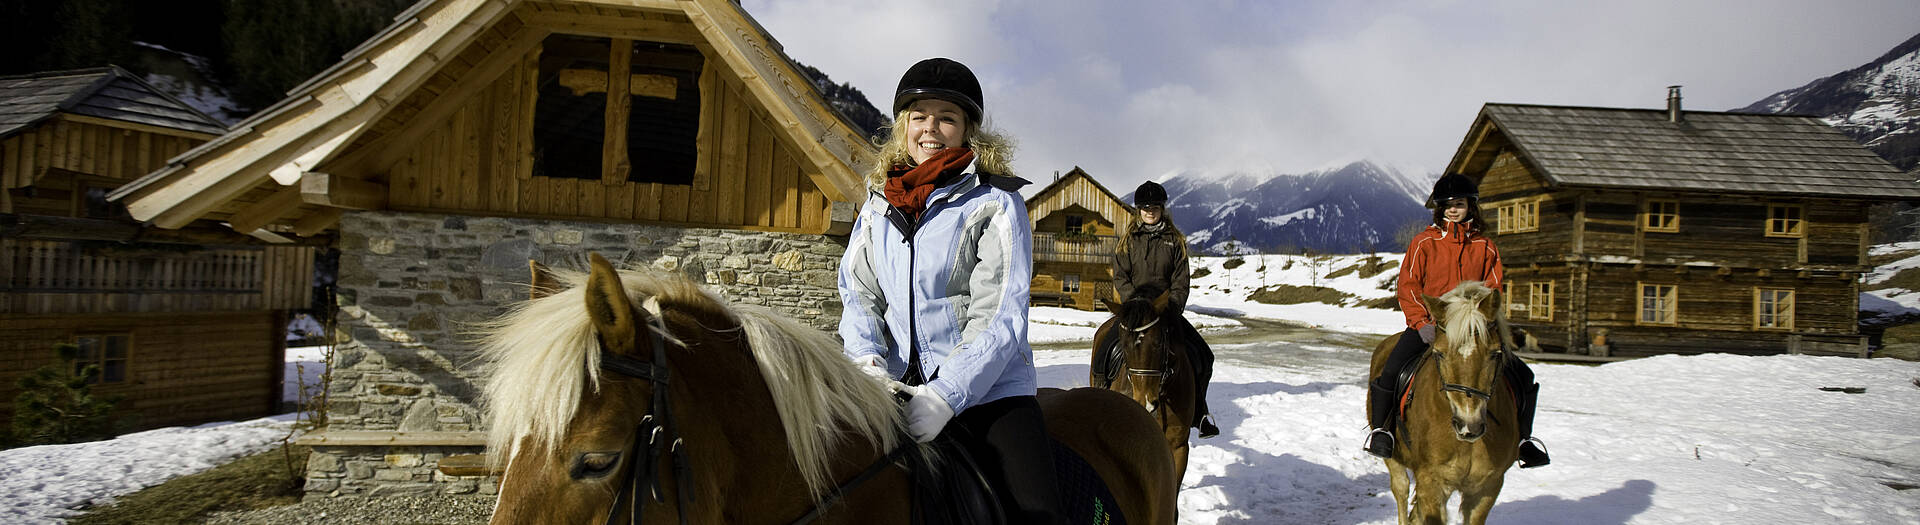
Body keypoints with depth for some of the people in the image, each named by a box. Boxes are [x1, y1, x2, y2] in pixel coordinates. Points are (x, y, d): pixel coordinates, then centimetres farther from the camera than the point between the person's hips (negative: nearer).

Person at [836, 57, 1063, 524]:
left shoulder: (995, 202, -2)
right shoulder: (879, 205, 13)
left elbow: (999, 315, -10)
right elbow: (858, 292, 7)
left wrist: (946, 395, -21)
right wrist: (866, 357, -15)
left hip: (987, 390, -4)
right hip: (897, 388, 4)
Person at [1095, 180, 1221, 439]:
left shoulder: (1175, 241, 9)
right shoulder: (1128, 242, 9)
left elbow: (1181, 281, 3)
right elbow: (1120, 278, 2)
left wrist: (1172, 308, -13)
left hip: (1166, 308, 1)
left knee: (1202, 356, -11)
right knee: (1104, 352, -20)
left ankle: (1199, 411, 7)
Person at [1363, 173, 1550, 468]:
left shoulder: (1485, 248, 10)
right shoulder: (1424, 243, 2)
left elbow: (1492, 292, 11)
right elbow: (1408, 286, -1)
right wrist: (1422, 323, -12)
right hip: (1428, 325, -2)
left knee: (1522, 375, -6)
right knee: (1391, 370, -24)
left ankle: (1524, 437, 13)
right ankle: (1380, 428, -2)